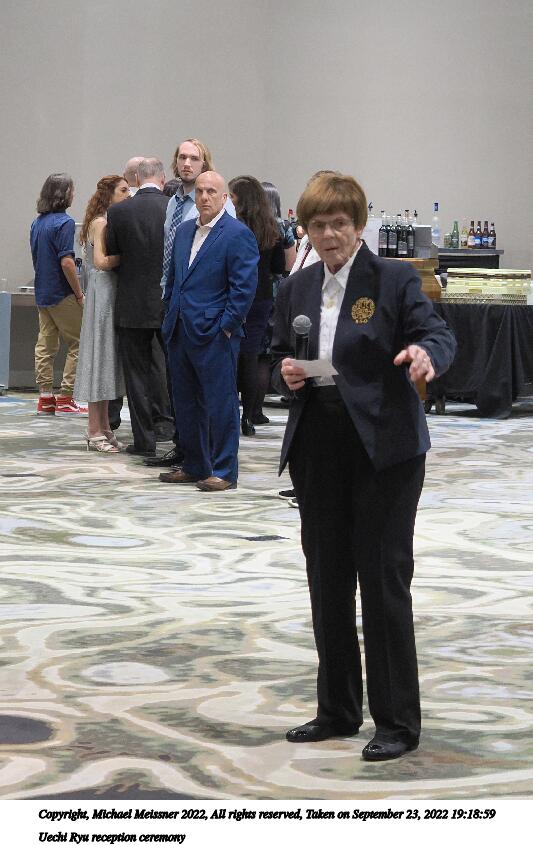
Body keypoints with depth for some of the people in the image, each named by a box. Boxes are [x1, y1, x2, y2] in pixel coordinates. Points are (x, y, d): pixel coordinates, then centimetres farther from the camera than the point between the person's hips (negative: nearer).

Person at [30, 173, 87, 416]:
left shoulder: (37, 222, 10)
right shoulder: (64, 222, -15)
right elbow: (66, 262, -21)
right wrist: (79, 293, -14)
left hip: (42, 293, 8)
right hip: (62, 295, -8)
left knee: (45, 345, 10)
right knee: (78, 344, 0)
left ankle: (45, 397, 10)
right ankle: (65, 399, -2)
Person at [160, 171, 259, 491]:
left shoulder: (238, 234, -8)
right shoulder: (184, 231, 15)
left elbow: (245, 285, -13)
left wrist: (227, 325, -15)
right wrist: (171, 314, 15)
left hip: (215, 334, -8)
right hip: (181, 331, 8)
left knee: (220, 404, -3)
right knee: (186, 403, 13)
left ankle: (224, 471, 4)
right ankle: (195, 466, 23)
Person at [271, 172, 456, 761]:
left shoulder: (394, 279, -5)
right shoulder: (295, 289, 11)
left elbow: (437, 333, -16)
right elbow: (278, 362, 17)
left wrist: (426, 352, -39)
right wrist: (286, 374, -6)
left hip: (383, 448, -5)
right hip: (317, 448, 6)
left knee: (383, 579, -4)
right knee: (327, 579, 11)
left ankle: (397, 722, 5)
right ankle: (337, 711, 24)